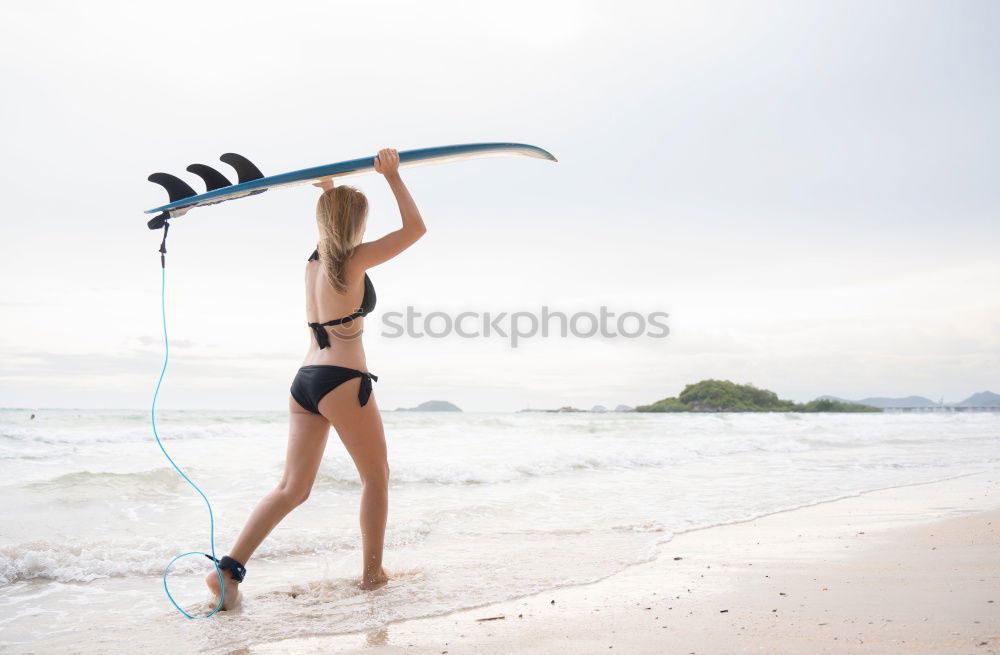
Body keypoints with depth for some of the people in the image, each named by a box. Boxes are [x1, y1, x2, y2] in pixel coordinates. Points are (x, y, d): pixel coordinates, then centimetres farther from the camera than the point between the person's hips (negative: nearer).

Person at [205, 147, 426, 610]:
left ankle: (229, 567, -5)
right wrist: (393, 177, 3)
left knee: (292, 487, 7)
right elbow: (415, 228, -3)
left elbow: (331, 221, 38)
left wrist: (329, 190, 34)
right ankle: (372, 571, 19)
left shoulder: (315, 259, 14)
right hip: (342, 382, -7)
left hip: (304, 380, 7)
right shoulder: (354, 260, -6)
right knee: (376, 475, 12)